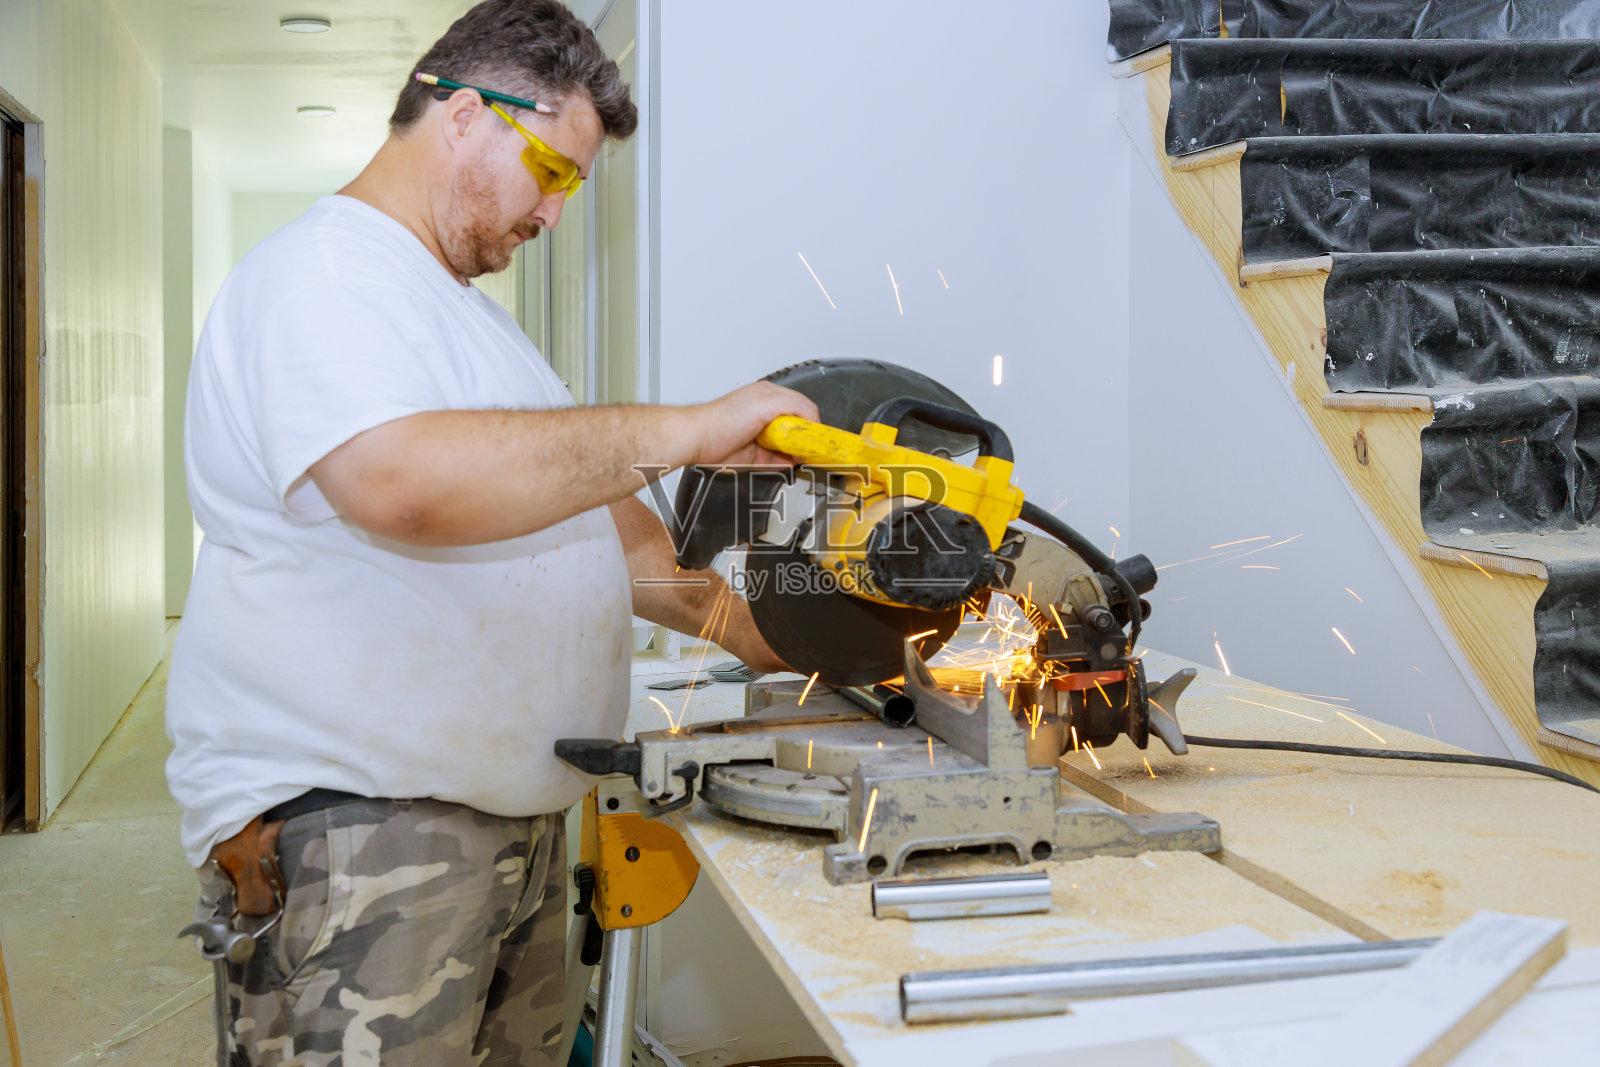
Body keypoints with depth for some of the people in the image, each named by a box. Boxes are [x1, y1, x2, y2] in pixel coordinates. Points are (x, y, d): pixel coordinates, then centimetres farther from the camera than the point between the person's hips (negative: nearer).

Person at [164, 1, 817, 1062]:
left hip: (513, 807, 9)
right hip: (346, 822, -9)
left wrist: (743, 625, 13)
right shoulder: (323, 273, -12)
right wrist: (688, 430, -27)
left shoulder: (468, 306, 21)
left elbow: (588, 514, 24)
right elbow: (401, 482, -32)